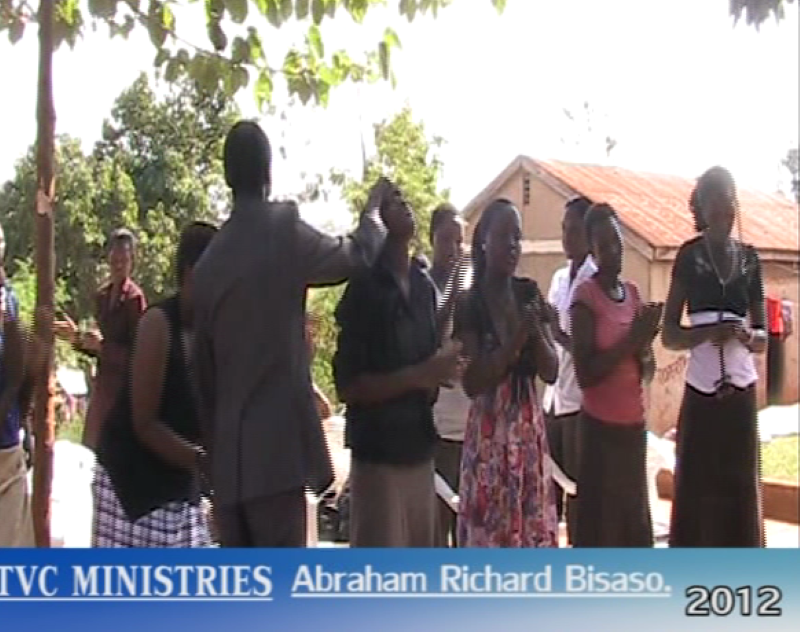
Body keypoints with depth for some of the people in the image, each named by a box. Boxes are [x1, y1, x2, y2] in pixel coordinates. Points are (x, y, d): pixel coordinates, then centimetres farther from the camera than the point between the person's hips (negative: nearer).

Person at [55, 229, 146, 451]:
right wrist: (77, 338, 4)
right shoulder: (102, 295, 10)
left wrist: (102, 345, -24)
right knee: (91, 449, 13)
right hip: (102, 386, 8)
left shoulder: (134, 297, -13)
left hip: (124, 389, -8)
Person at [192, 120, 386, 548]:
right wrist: (372, 212, 29)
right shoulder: (284, 229, -5)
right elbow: (355, 255, 9)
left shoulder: (208, 262, 11)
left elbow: (203, 371, 14)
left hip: (228, 459, 6)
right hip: (276, 450, -6)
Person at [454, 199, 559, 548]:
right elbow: (472, 383, -13)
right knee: (488, 536, -3)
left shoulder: (529, 293, 6)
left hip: (529, 427, 5)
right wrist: (516, 339, -19)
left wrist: (535, 332, -12)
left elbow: (551, 372, 5)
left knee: (535, 534, 6)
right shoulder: (470, 304, -7)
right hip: (489, 432, -4)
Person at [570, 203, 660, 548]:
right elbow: (585, 374, -17)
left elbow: (648, 371, 13)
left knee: (635, 520, 14)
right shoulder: (585, 296, -9)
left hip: (634, 424, 7)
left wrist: (644, 345, -7)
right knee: (601, 524, -3)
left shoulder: (633, 292, 11)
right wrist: (630, 340, -19)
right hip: (601, 427, -7)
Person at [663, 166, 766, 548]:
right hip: (700, 392, -2)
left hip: (741, 394, 2)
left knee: (740, 496, 4)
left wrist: (749, 336, -10)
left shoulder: (750, 259, 9)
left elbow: (763, 337, 12)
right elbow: (669, 334, -1)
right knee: (696, 494, -1)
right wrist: (707, 333, -19)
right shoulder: (689, 257, 1)